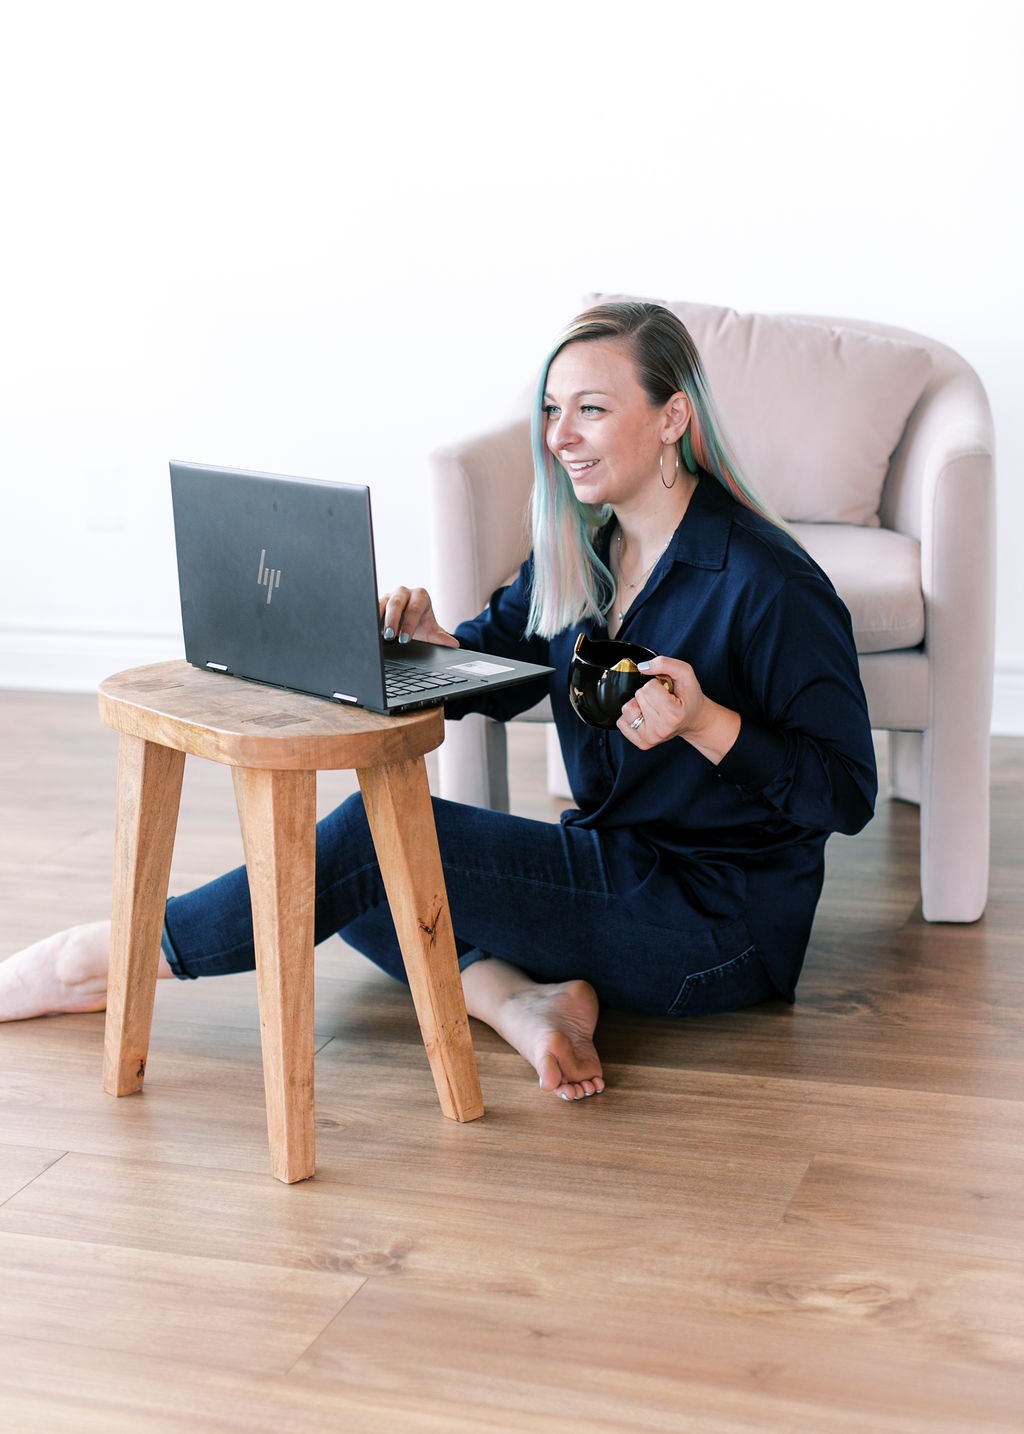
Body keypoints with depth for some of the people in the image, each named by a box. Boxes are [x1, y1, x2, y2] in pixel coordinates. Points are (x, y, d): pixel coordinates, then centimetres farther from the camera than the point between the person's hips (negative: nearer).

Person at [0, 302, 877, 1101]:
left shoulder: (768, 584, -17)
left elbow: (846, 794, -16)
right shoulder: (579, 551, 6)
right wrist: (431, 642, -10)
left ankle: (108, 959, -6)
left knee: (382, 838, -20)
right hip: (614, 867, 9)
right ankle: (520, 995, -20)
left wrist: (703, 721, -30)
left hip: (721, 923, -9)